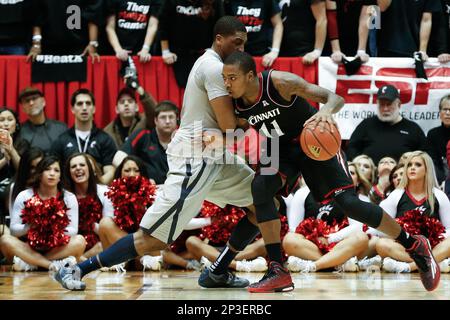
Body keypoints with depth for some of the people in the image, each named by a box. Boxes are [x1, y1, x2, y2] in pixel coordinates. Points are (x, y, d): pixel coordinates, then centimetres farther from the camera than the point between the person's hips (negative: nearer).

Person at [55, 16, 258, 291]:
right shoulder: (215, 68, -16)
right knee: (152, 239, -11)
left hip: (213, 156, 10)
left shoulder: (209, 63, 17)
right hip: (196, 159, -10)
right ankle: (76, 270, -3)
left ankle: (219, 272, 12)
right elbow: (229, 126, -20)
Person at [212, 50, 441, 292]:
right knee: (260, 188, -22)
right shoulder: (237, 103, -14)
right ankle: (278, 271, -16)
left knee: (349, 203, -13)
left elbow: (336, 98, -29)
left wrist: (326, 111, -52)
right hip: (282, 148, 5)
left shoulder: (281, 83, -30)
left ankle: (415, 246, 6)